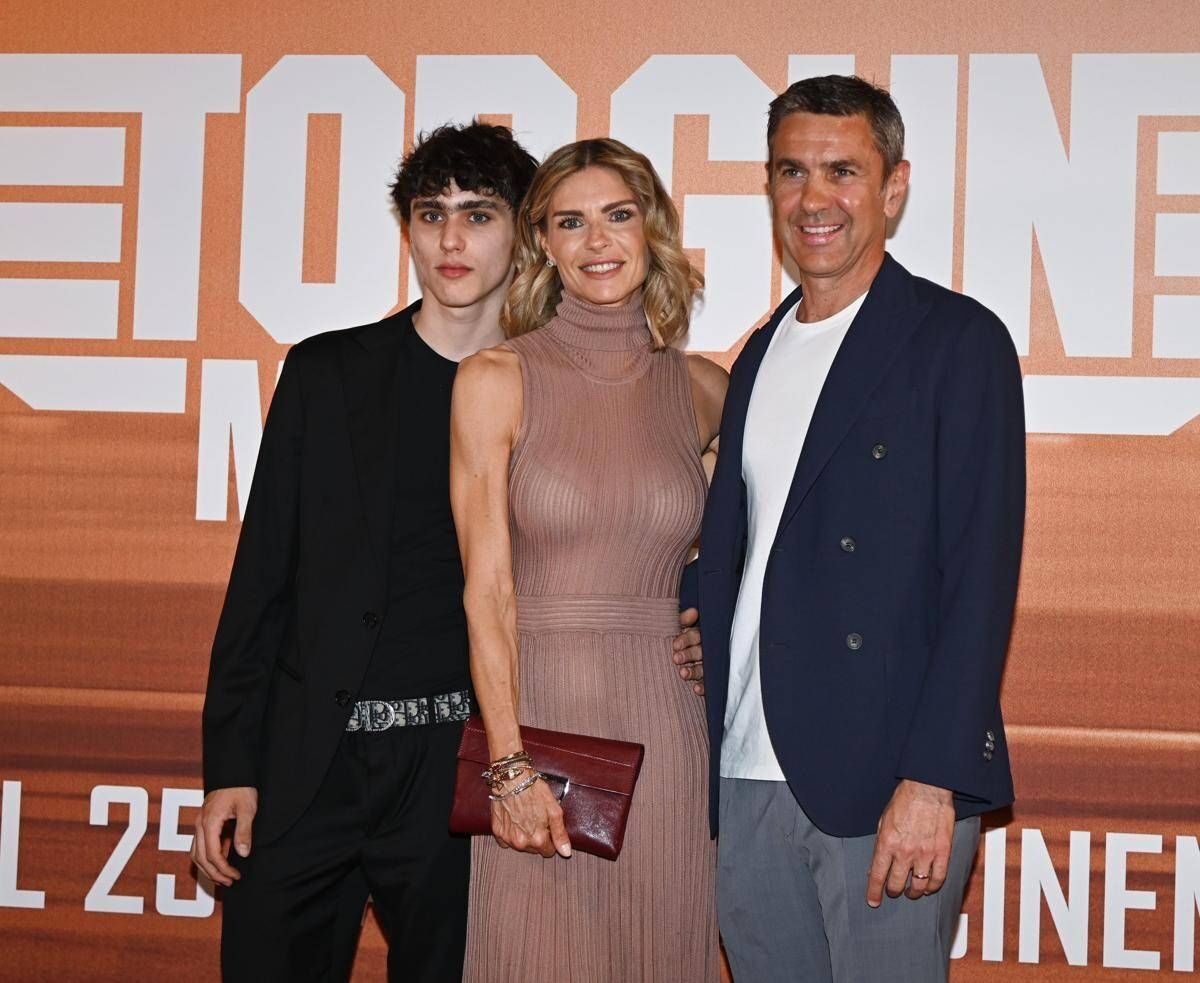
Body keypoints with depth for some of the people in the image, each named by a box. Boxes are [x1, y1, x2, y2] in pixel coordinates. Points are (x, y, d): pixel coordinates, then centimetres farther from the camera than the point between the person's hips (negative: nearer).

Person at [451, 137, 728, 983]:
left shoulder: (703, 391, 6)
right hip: (536, 714, -2)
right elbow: (487, 587, -7)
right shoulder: (495, 381, -1)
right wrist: (510, 766, -14)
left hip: (663, 727, 2)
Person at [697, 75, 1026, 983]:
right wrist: (708, 747, 9)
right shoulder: (763, 352, 16)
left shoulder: (958, 340, -4)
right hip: (749, 778, 6)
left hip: (890, 782, -6)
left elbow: (980, 571, -11)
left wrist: (933, 780, -18)